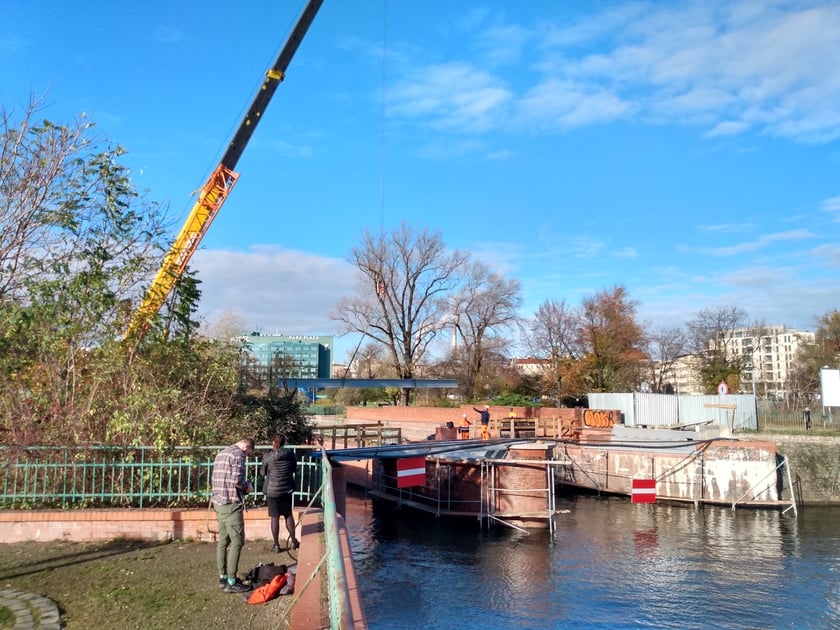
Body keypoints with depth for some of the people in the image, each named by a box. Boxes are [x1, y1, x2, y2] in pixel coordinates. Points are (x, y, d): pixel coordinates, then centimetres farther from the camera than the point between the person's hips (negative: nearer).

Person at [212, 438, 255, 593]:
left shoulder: (221, 453, 18)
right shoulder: (238, 454, -11)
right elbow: (236, 479, -22)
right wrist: (247, 487, -3)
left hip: (219, 502, 9)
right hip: (231, 504, -9)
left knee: (223, 541, 14)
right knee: (237, 541, -4)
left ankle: (223, 578, 20)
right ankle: (231, 582, -2)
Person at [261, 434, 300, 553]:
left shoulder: (267, 456, -12)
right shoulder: (290, 454, -5)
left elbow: (262, 472, -1)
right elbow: (294, 469, 8)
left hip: (272, 491, -3)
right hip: (287, 489, 3)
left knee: (274, 517, 6)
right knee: (288, 515, 17)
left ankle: (276, 545, 12)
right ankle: (293, 541, 24)